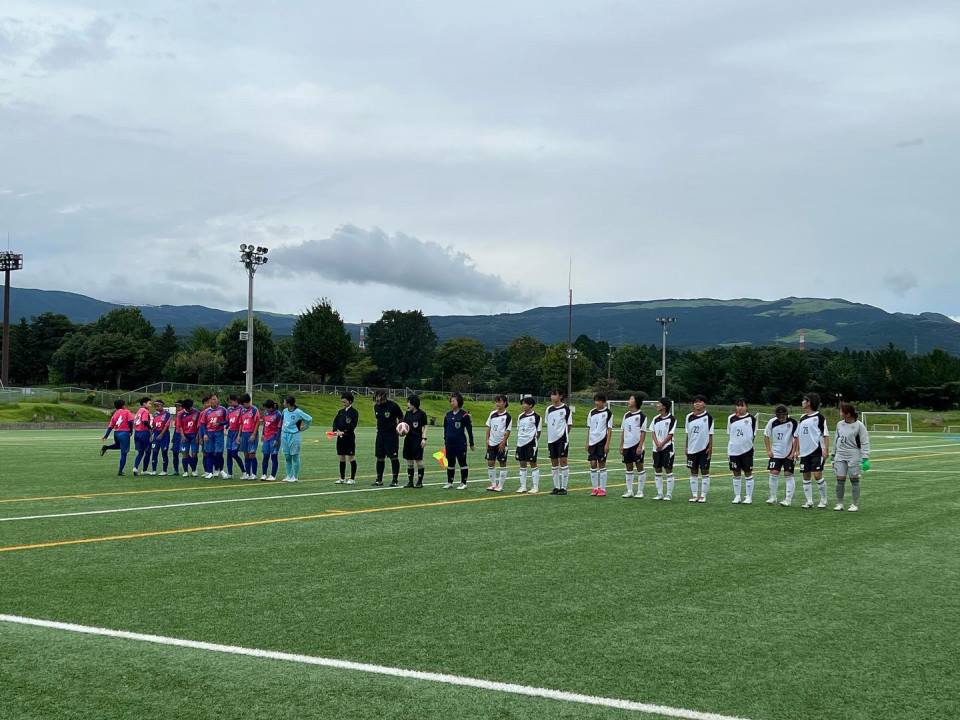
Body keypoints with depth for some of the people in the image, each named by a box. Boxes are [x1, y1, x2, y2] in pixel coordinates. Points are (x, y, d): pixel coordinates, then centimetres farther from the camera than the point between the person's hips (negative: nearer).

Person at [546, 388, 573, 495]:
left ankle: (564, 488, -2)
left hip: (562, 439, -6)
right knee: (554, 463, 9)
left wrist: (564, 434, -4)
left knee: (563, 461, -8)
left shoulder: (566, 408, -5)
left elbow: (569, 424, -2)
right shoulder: (549, 409, 11)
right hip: (551, 439, 6)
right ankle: (556, 487, 17)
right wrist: (549, 437, 11)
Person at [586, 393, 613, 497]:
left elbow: (609, 429, -4)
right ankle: (595, 488, 9)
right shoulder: (592, 412, 9)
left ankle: (603, 489, 4)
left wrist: (607, 444, -10)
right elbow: (589, 428, 14)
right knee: (593, 464, 1)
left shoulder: (608, 412, -3)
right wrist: (587, 443, 9)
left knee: (602, 464, -2)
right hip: (592, 441, 4)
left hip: (602, 441, -4)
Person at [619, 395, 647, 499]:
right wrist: (621, 445, 10)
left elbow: (643, 432, -9)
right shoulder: (626, 415, 12)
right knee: (628, 468, 8)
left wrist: (640, 446, -15)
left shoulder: (641, 416, -7)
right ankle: (629, 491, 13)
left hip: (637, 446, -6)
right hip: (627, 446, 6)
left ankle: (640, 491, 4)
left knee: (639, 467, -1)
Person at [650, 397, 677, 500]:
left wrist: (662, 444, -14)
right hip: (657, 448, 6)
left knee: (668, 470, -3)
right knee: (657, 470, 6)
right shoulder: (656, 418, 9)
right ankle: (659, 493, 13)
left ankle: (669, 494, 2)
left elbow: (670, 434, -11)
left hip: (667, 448, -5)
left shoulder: (671, 419, -7)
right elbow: (653, 432, 6)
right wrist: (657, 443, -9)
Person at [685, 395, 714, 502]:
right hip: (692, 448, 4)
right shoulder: (689, 417, 6)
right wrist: (687, 447, 8)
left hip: (704, 449, -4)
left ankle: (703, 495, 6)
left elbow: (710, 434, -4)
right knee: (693, 472, 7)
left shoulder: (708, 417, -4)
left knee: (705, 471, 1)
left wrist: (710, 447, -8)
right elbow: (688, 433, 11)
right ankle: (694, 495, 13)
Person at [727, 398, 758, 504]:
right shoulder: (731, 418, 7)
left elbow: (754, 435, 4)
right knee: (736, 474, 8)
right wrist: (728, 450, 11)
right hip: (734, 450, 3)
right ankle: (737, 496, 15)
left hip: (746, 450, -3)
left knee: (748, 473, 2)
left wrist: (751, 441, -12)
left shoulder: (751, 418, -1)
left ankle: (749, 497, 9)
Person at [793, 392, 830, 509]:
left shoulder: (819, 417, -5)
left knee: (817, 475, -12)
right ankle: (809, 501, 12)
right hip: (804, 452, 7)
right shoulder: (802, 419, 14)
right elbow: (797, 436, 19)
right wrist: (797, 450, 14)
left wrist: (826, 449, -16)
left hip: (817, 451, -7)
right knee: (806, 477, 6)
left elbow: (826, 434, -8)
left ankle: (823, 500, 4)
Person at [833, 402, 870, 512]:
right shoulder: (840, 424, 9)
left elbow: (865, 443, -8)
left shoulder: (859, 425, -8)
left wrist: (865, 458, -14)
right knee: (840, 479, 0)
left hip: (854, 456, -5)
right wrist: (833, 454, 19)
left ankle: (855, 504, 10)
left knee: (854, 480, 2)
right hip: (840, 455, 5)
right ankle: (839, 503, 10)